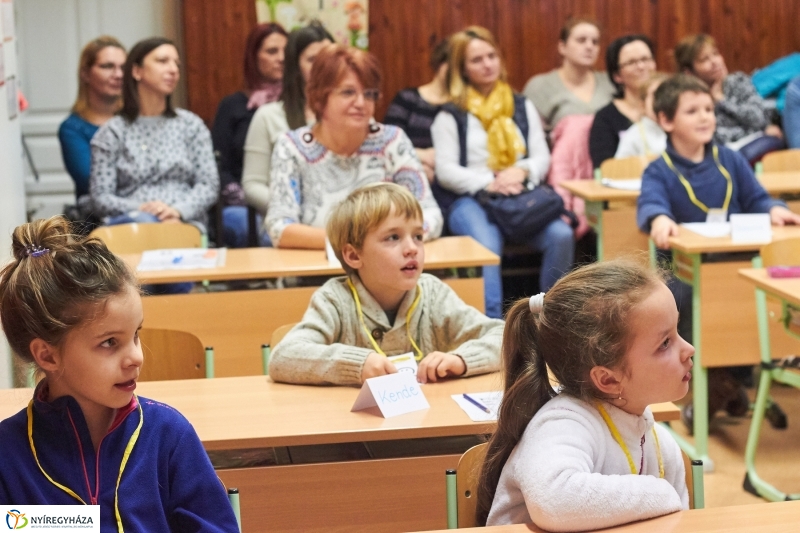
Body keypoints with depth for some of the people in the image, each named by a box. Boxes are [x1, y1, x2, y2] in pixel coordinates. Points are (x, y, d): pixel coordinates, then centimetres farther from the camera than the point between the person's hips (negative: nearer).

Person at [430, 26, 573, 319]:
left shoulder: (522, 107, 20)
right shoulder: (451, 116, 8)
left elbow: (542, 156, 15)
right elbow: (445, 171, 0)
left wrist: (521, 171, -9)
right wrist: (489, 183, -15)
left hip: (522, 196, 3)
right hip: (470, 199, -3)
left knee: (561, 235, -27)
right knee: (487, 246, -37)